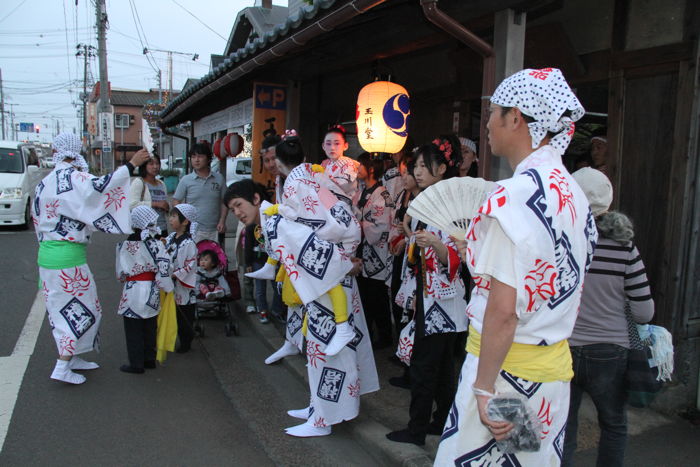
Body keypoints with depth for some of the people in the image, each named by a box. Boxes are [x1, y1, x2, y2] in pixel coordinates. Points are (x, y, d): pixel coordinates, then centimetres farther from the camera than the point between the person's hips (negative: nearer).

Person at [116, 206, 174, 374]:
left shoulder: (125, 245, -11)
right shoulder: (156, 243, -9)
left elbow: (121, 273, -6)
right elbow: (164, 267, -11)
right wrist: (166, 286, 2)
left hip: (133, 292, -3)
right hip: (152, 292, 3)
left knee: (133, 330, 9)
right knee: (150, 328, 17)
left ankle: (136, 364, 15)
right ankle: (150, 359, 27)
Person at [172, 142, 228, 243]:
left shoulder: (219, 178, 6)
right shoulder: (186, 180, 2)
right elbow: (176, 202, 4)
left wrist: (222, 221, -1)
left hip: (214, 231, 2)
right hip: (193, 230, -2)